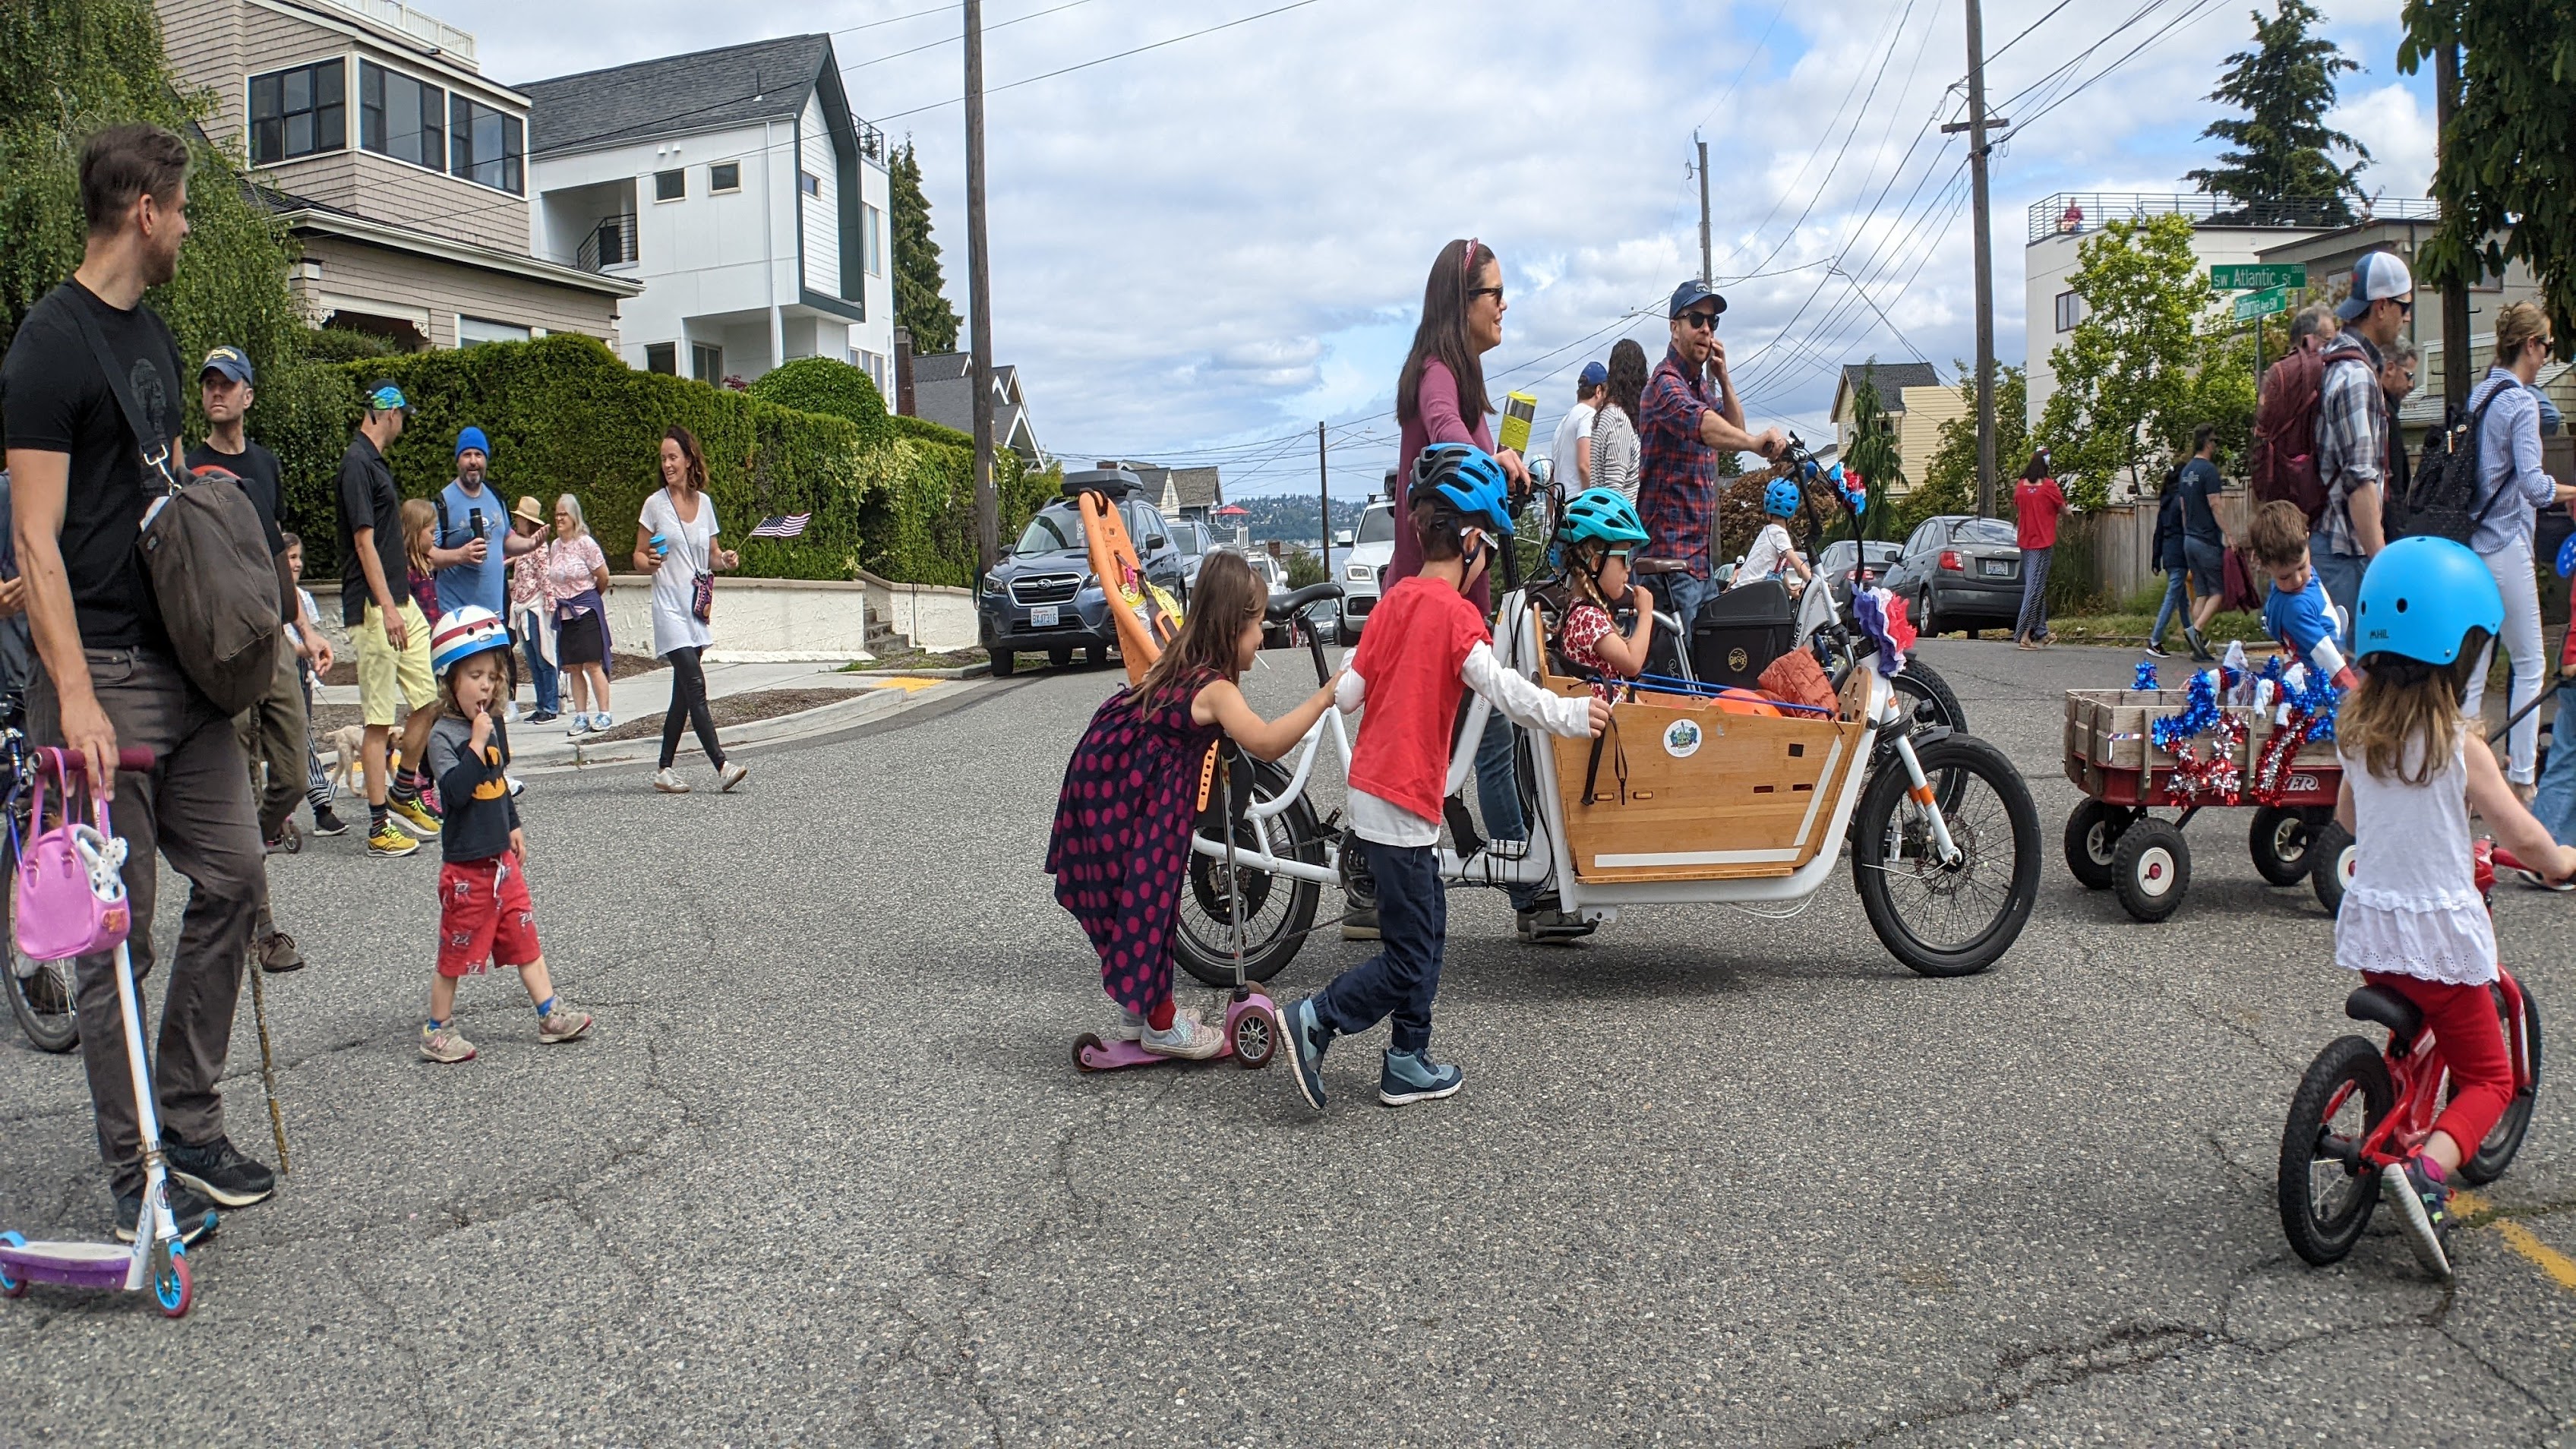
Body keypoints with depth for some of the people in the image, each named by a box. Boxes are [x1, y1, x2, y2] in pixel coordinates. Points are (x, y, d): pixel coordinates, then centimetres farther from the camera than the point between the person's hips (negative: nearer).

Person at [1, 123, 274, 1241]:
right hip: (103, 675, -8)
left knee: (232, 876, 8)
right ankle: (133, 1171, 10)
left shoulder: (154, 338, 16)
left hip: (186, 665, 8)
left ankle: (188, 1124, 20)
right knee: (119, 929, -1)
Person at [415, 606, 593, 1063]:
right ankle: (437, 1030, 17)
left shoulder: (494, 724, 7)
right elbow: (456, 790, -30)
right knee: (457, 951, 4)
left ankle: (550, 1015, 17)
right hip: (466, 865, -7)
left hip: (501, 858, 7)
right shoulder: (443, 735, -17)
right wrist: (476, 744, -31)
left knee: (524, 938, 11)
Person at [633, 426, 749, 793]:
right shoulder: (655, 504, -1)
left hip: (698, 608, 5)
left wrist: (725, 559, -3)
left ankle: (665, 769, 16)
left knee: (683, 694, 8)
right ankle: (721, 766, -18)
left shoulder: (704, 502, 10)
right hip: (670, 608, -5)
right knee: (695, 685, -15)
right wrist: (650, 563, -19)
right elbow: (638, 558, 2)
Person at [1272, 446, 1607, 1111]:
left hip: (1374, 780, 9)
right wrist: (1569, 714, -29)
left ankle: (1409, 1063, 23)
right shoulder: (1455, 613, -13)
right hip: (1403, 798, -9)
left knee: (1426, 926, 17)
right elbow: (1500, 686, -27)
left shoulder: (1394, 600, 8)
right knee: (1409, 958, 1)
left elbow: (1347, 691, 8)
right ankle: (1313, 1021, 1)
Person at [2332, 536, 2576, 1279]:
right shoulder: (2458, 744, -17)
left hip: (2368, 926, 5)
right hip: (2439, 933, -5)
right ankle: (2424, 1171, -14)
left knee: (2413, 1040, 31)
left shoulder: (2355, 729, -1)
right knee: (2489, 1078, 8)